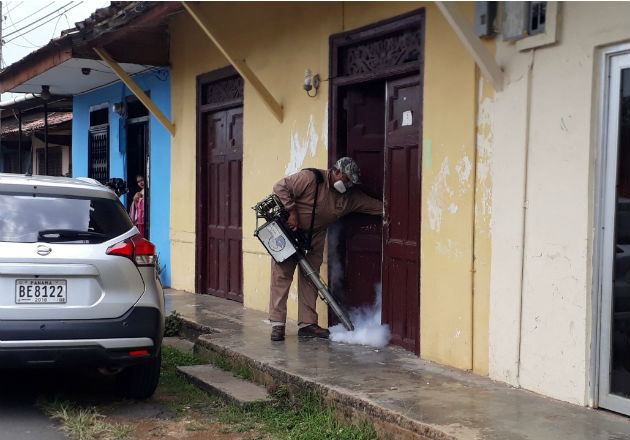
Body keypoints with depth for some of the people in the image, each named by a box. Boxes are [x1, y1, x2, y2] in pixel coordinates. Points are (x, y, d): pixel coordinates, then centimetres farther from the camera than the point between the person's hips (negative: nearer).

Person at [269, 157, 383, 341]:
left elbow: (377, 205, 1)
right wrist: (292, 212, -24)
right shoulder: (310, 178, -20)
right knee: (282, 275, -8)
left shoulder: (351, 196, -2)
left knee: (310, 279, 4)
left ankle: (307, 323, 9)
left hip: (315, 237, 6)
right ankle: (277, 324, -5)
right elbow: (280, 187, -21)